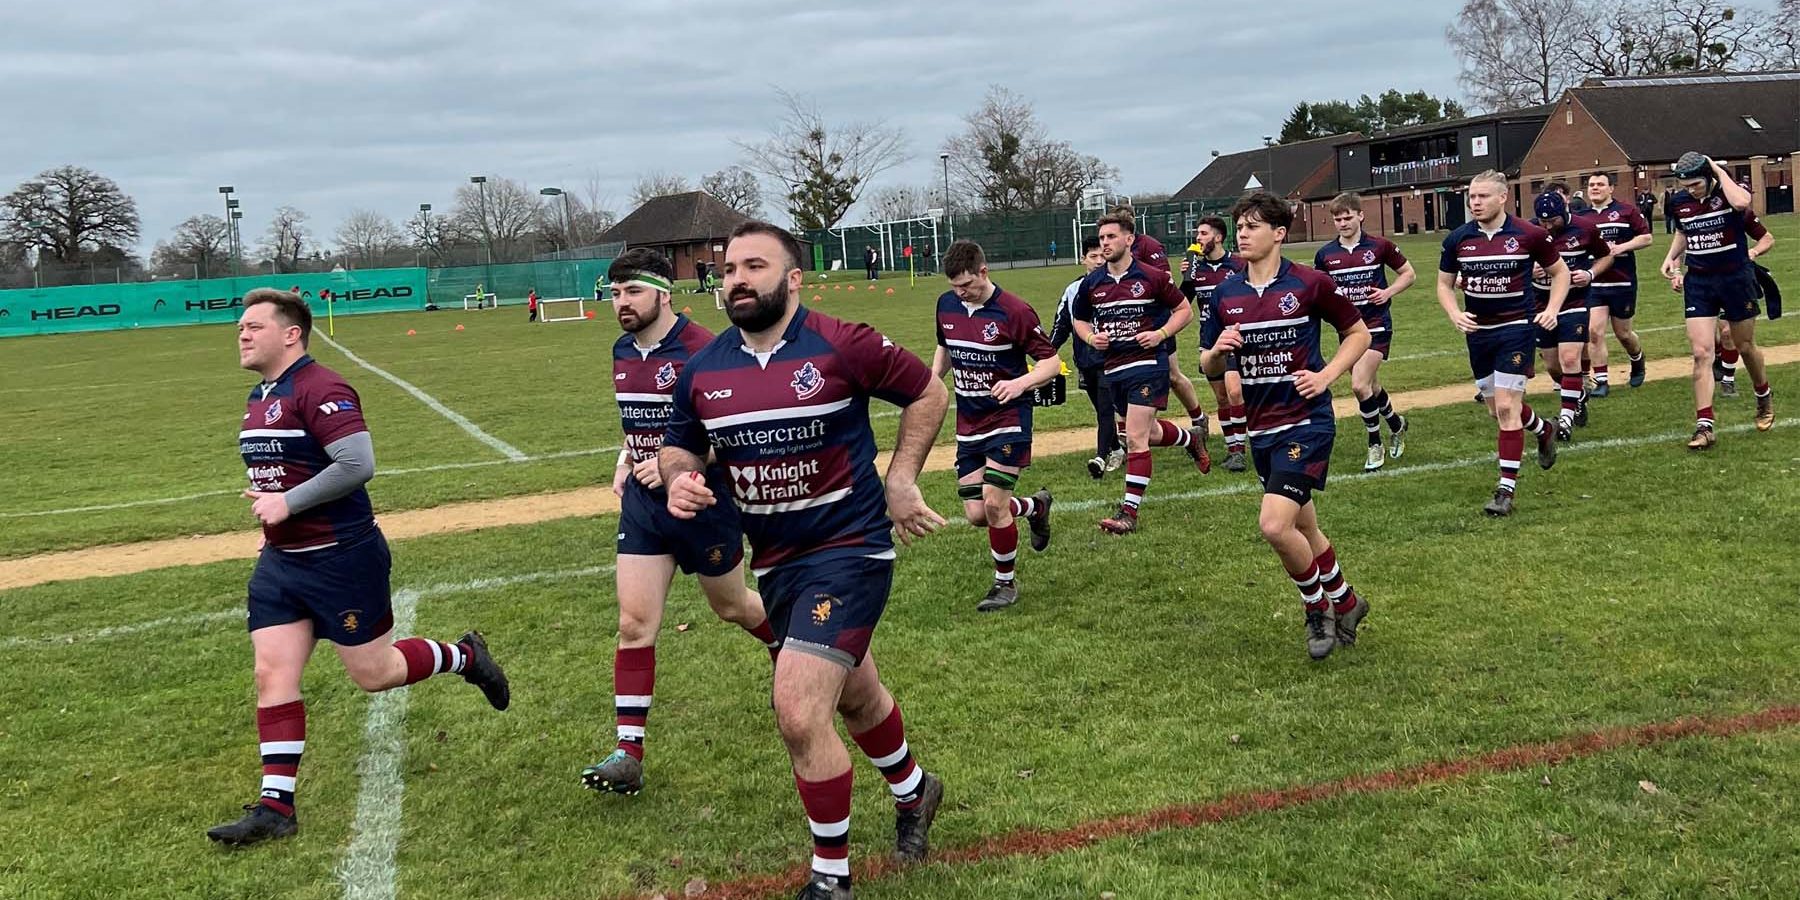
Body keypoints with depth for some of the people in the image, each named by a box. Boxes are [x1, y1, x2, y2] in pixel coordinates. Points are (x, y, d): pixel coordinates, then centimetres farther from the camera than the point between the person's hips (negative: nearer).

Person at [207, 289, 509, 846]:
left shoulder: (320, 389, -17)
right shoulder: (259, 398, 14)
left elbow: (359, 464, -27)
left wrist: (288, 502, -23)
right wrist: (266, 500, 13)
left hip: (342, 560, -8)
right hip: (279, 562, 8)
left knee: (374, 673, 3)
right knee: (272, 676, 1)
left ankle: (465, 657, 29)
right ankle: (275, 806, 5)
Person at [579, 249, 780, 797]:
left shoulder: (700, 350, -18)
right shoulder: (622, 352, 7)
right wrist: (625, 460, 8)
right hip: (643, 505, 6)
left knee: (731, 606, 15)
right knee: (634, 624, -2)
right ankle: (628, 754, 0)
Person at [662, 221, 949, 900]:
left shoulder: (841, 346, -16)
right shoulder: (703, 370, -1)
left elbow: (928, 392, -3)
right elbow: (679, 445, 13)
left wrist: (899, 481, -8)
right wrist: (679, 481, -9)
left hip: (849, 550, -6)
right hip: (775, 560, 6)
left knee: (799, 712, -17)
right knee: (854, 696, 25)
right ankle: (912, 792, 54)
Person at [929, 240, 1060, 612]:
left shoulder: (1013, 311, -16)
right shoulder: (947, 305, 2)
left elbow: (1051, 362, -11)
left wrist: (1020, 383, -30)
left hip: (1008, 418, -6)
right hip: (968, 423, 6)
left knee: (994, 504, -12)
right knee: (976, 514, 2)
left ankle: (1005, 583, 10)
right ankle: (1035, 506, 33)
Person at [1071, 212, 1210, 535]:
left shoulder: (1152, 277, -7)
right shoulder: (1092, 283, 5)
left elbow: (1184, 310, 2)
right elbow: (1079, 319, 19)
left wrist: (1160, 334, -13)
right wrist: (1091, 337, -2)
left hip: (1148, 365, -6)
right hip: (1112, 369, 6)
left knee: (1136, 439, -12)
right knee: (1149, 433, 20)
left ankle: (1129, 511, -7)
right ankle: (1192, 437, 51)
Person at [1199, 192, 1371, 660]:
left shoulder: (1311, 283, -8)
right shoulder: (1225, 294, 5)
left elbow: (1359, 333, 4)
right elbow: (1208, 367, 10)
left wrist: (1326, 376, -10)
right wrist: (1218, 350, -13)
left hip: (1306, 420, -5)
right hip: (1262, 427, 6)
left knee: (1275, 525, -18)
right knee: (1302, 529, 16)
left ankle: (1317, 607, 8)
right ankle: (1345, 603, 39)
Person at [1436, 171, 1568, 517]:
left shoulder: (1529, 235, -9)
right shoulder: (1457, 239, -1)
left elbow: (1559, 272, 5)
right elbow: (1444, 283, 11)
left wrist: (1552, 309, -9)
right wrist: (1455, 314, -8)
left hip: (1516, 329, -4)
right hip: (1477, 331, 5)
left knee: (1506, 407, -11)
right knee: (1497, 407, 15)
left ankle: (1506, 488, -5)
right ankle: (1543, 431, 47)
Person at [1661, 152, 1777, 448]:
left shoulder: (1731, 192, -13)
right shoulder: (1679, 202, 1)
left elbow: (1741, 204, -39)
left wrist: (1719, 170, -27)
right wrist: (1672, 259, 9)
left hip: (1736, 277, -3)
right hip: (1698, 282, 3)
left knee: (1745, 347, 12)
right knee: (1701, 354, -8)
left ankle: (1764, 398, 42)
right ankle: (1704, 426, -9)